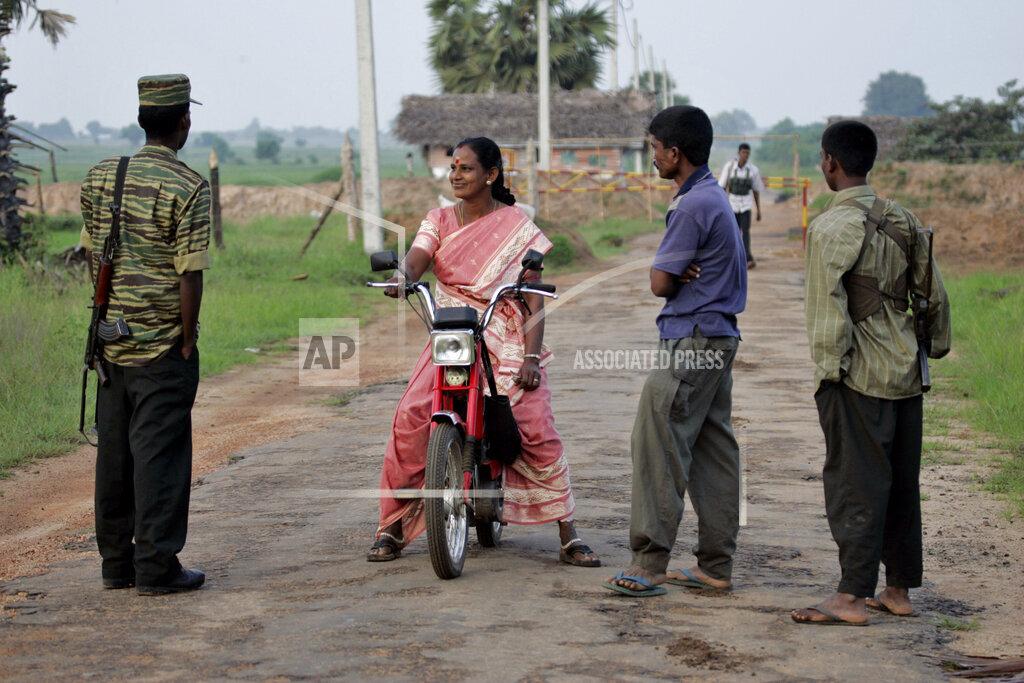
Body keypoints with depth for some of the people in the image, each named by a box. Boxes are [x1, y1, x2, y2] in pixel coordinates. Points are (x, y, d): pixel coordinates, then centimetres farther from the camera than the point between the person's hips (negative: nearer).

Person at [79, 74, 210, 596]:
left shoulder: (99, 178, 7)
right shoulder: (187, 187, -12)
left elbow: (92, 255, 14)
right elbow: (190, 274, -15)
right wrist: (187, 341, -8)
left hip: (111, 338, 6)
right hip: (162, 345, -6)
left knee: (114, 451, 12)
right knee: (159, 453, -1)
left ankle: (117, 562, 20)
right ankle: (156, 568, 2)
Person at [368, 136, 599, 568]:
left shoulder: (518, 228, 2)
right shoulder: (440, 220, 10)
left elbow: (534, 300, -3)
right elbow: (416, 260, -9)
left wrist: (531, 358, -15)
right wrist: (401, 278, -34)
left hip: (507, 341, -2)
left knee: (539, 432, -15)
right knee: (409, 418, -16)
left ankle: (568, 537, -6)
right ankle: (392, 529, -4)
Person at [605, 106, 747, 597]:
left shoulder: (692, 206, -17)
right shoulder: (715, 197, 16)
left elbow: (660, 283, -15)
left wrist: (674, 276, 6)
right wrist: (682, 273, -6)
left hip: (692, 343, -10)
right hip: (717, 337, 10)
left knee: (659, 444, -9)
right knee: (713, 450, 9)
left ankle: (649, 564, -9)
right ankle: (715, 566, 13)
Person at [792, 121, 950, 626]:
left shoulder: (830, 228, -13)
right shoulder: (902, 220, 9)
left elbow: (829, 306, -17)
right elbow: (934, 291, 14)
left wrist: (828, 366, -12)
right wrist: (937, 345, 25)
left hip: (858, 376, -7)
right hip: (905, 373, 7)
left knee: (855, 484, -3)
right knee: (902, 483, 12)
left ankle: (852, 597, -1)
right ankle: (899, 589, 20)